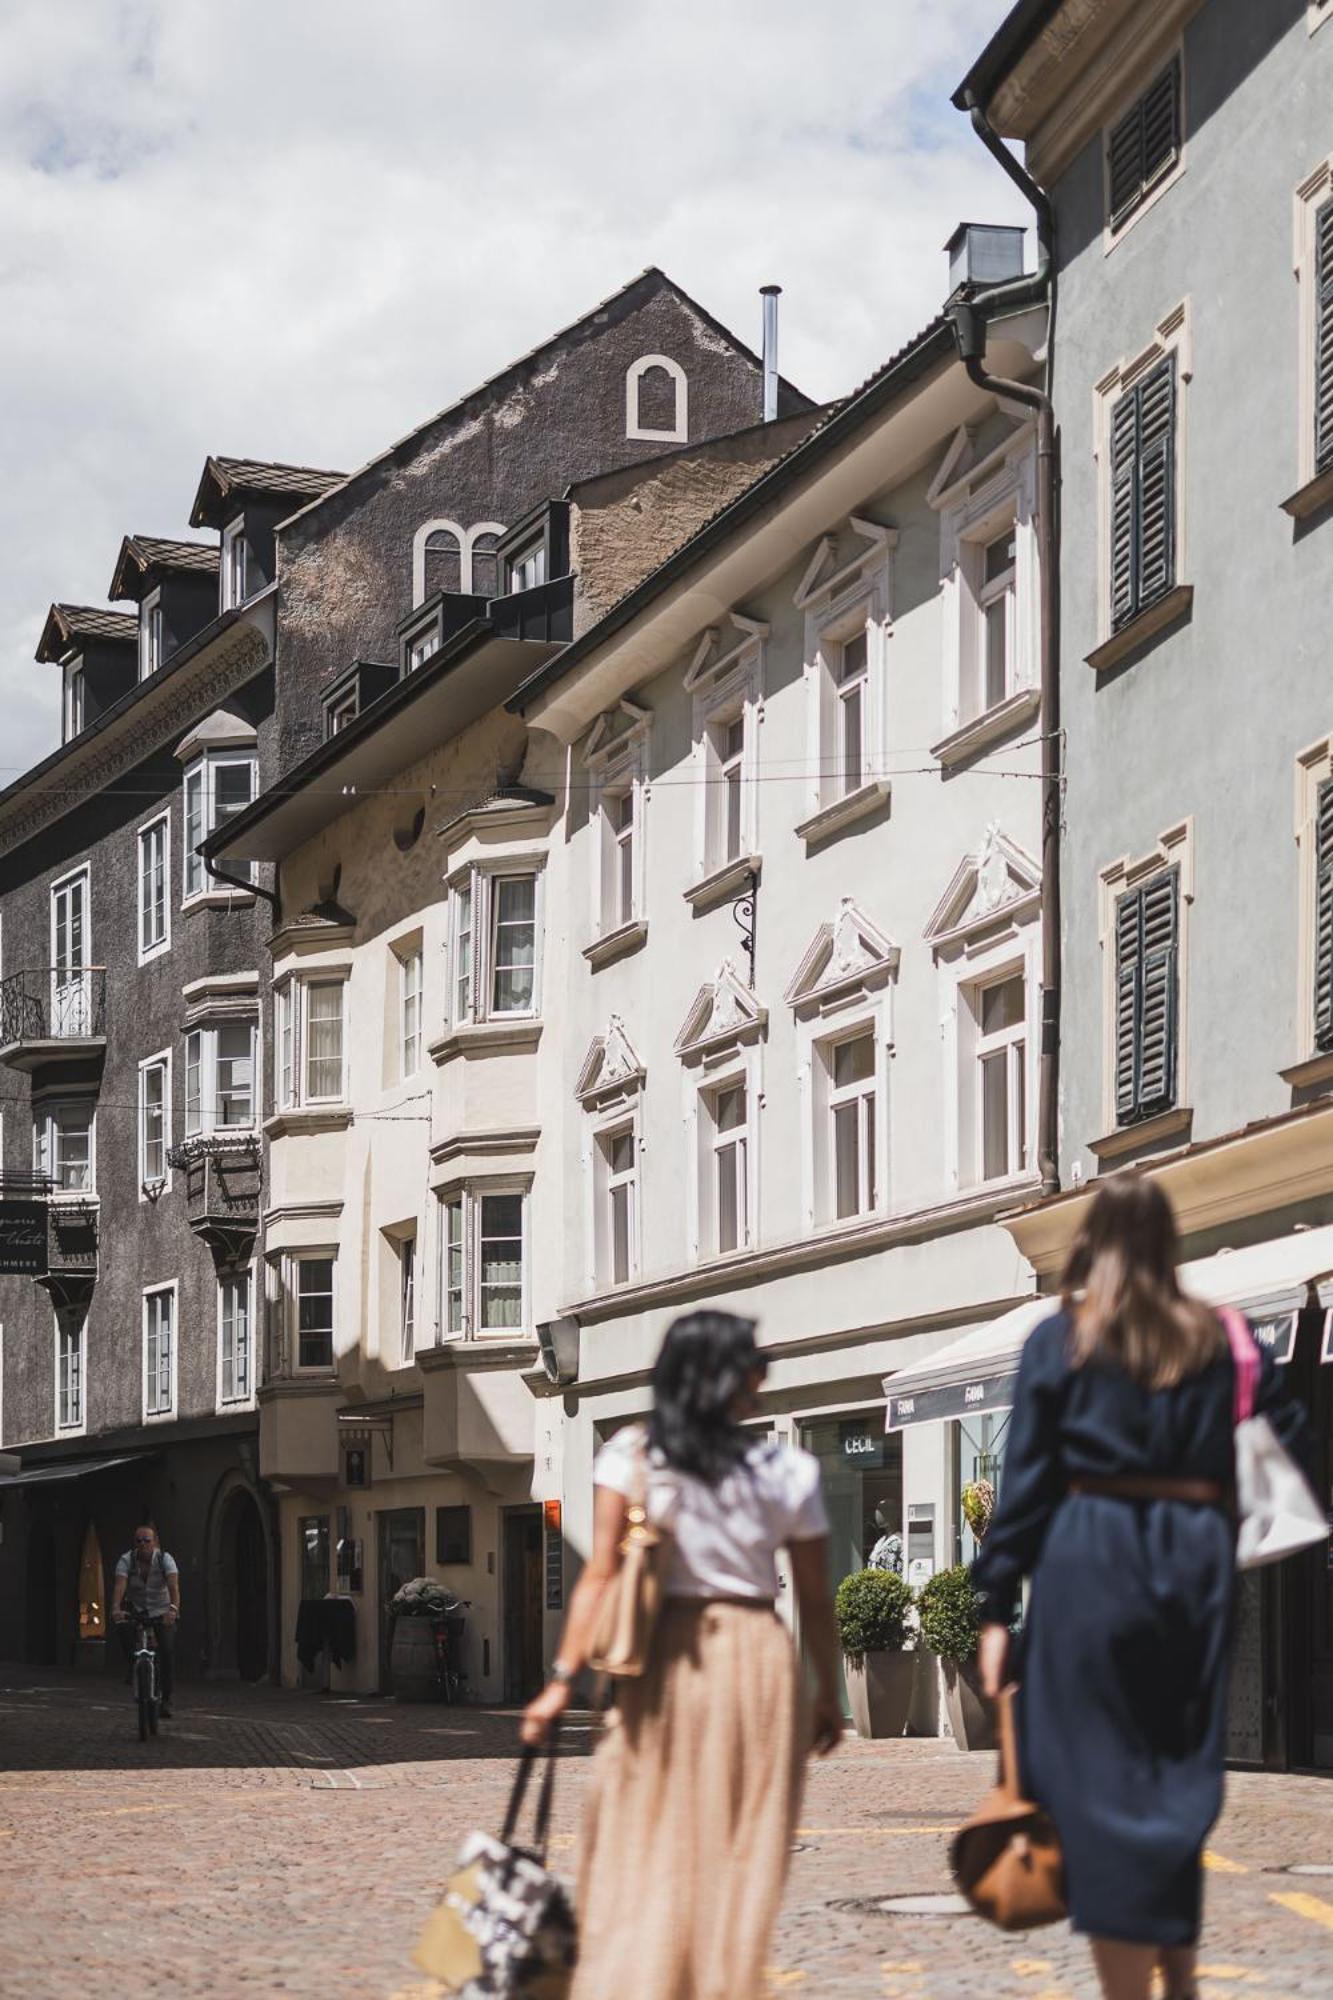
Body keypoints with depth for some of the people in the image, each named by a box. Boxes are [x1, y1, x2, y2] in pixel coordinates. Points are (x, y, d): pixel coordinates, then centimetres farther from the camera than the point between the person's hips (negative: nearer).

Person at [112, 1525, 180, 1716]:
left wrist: (173, 1608, -51)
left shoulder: (165, 1559, -18)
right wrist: (115, 1609, -50)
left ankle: (166, 1699, -10)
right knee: (122, 1626, -31)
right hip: (135, 1609, 1)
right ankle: (132, 1665, -5)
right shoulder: (126, 1560, -16)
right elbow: (119, 1586, -31)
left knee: (167, 1650, -18)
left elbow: (174, 1585, -33)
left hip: (161, 1612, -1)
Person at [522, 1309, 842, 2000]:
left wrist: (563, 1679, -6)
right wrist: (828, 1694, 16)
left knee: (643, 1849, 8)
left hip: (664, 1657, 0)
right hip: (757, 1657, 0)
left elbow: (600, 1576, -9)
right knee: (742, 1853, 10)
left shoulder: (630, 1456, -3)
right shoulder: (788, 1471, 0)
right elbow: (815, 1601, 5)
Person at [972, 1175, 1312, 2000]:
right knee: (1182, 1776, 15)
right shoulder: (1220, 1337, 8)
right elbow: (1290, 1436, 5)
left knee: (1102, 1783, 0)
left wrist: (998, 1607, -1)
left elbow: (1026, 1479, -1)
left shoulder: (1060, 1338, 2)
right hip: (1198, 1558, 3)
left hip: (1091, 1555, -3)